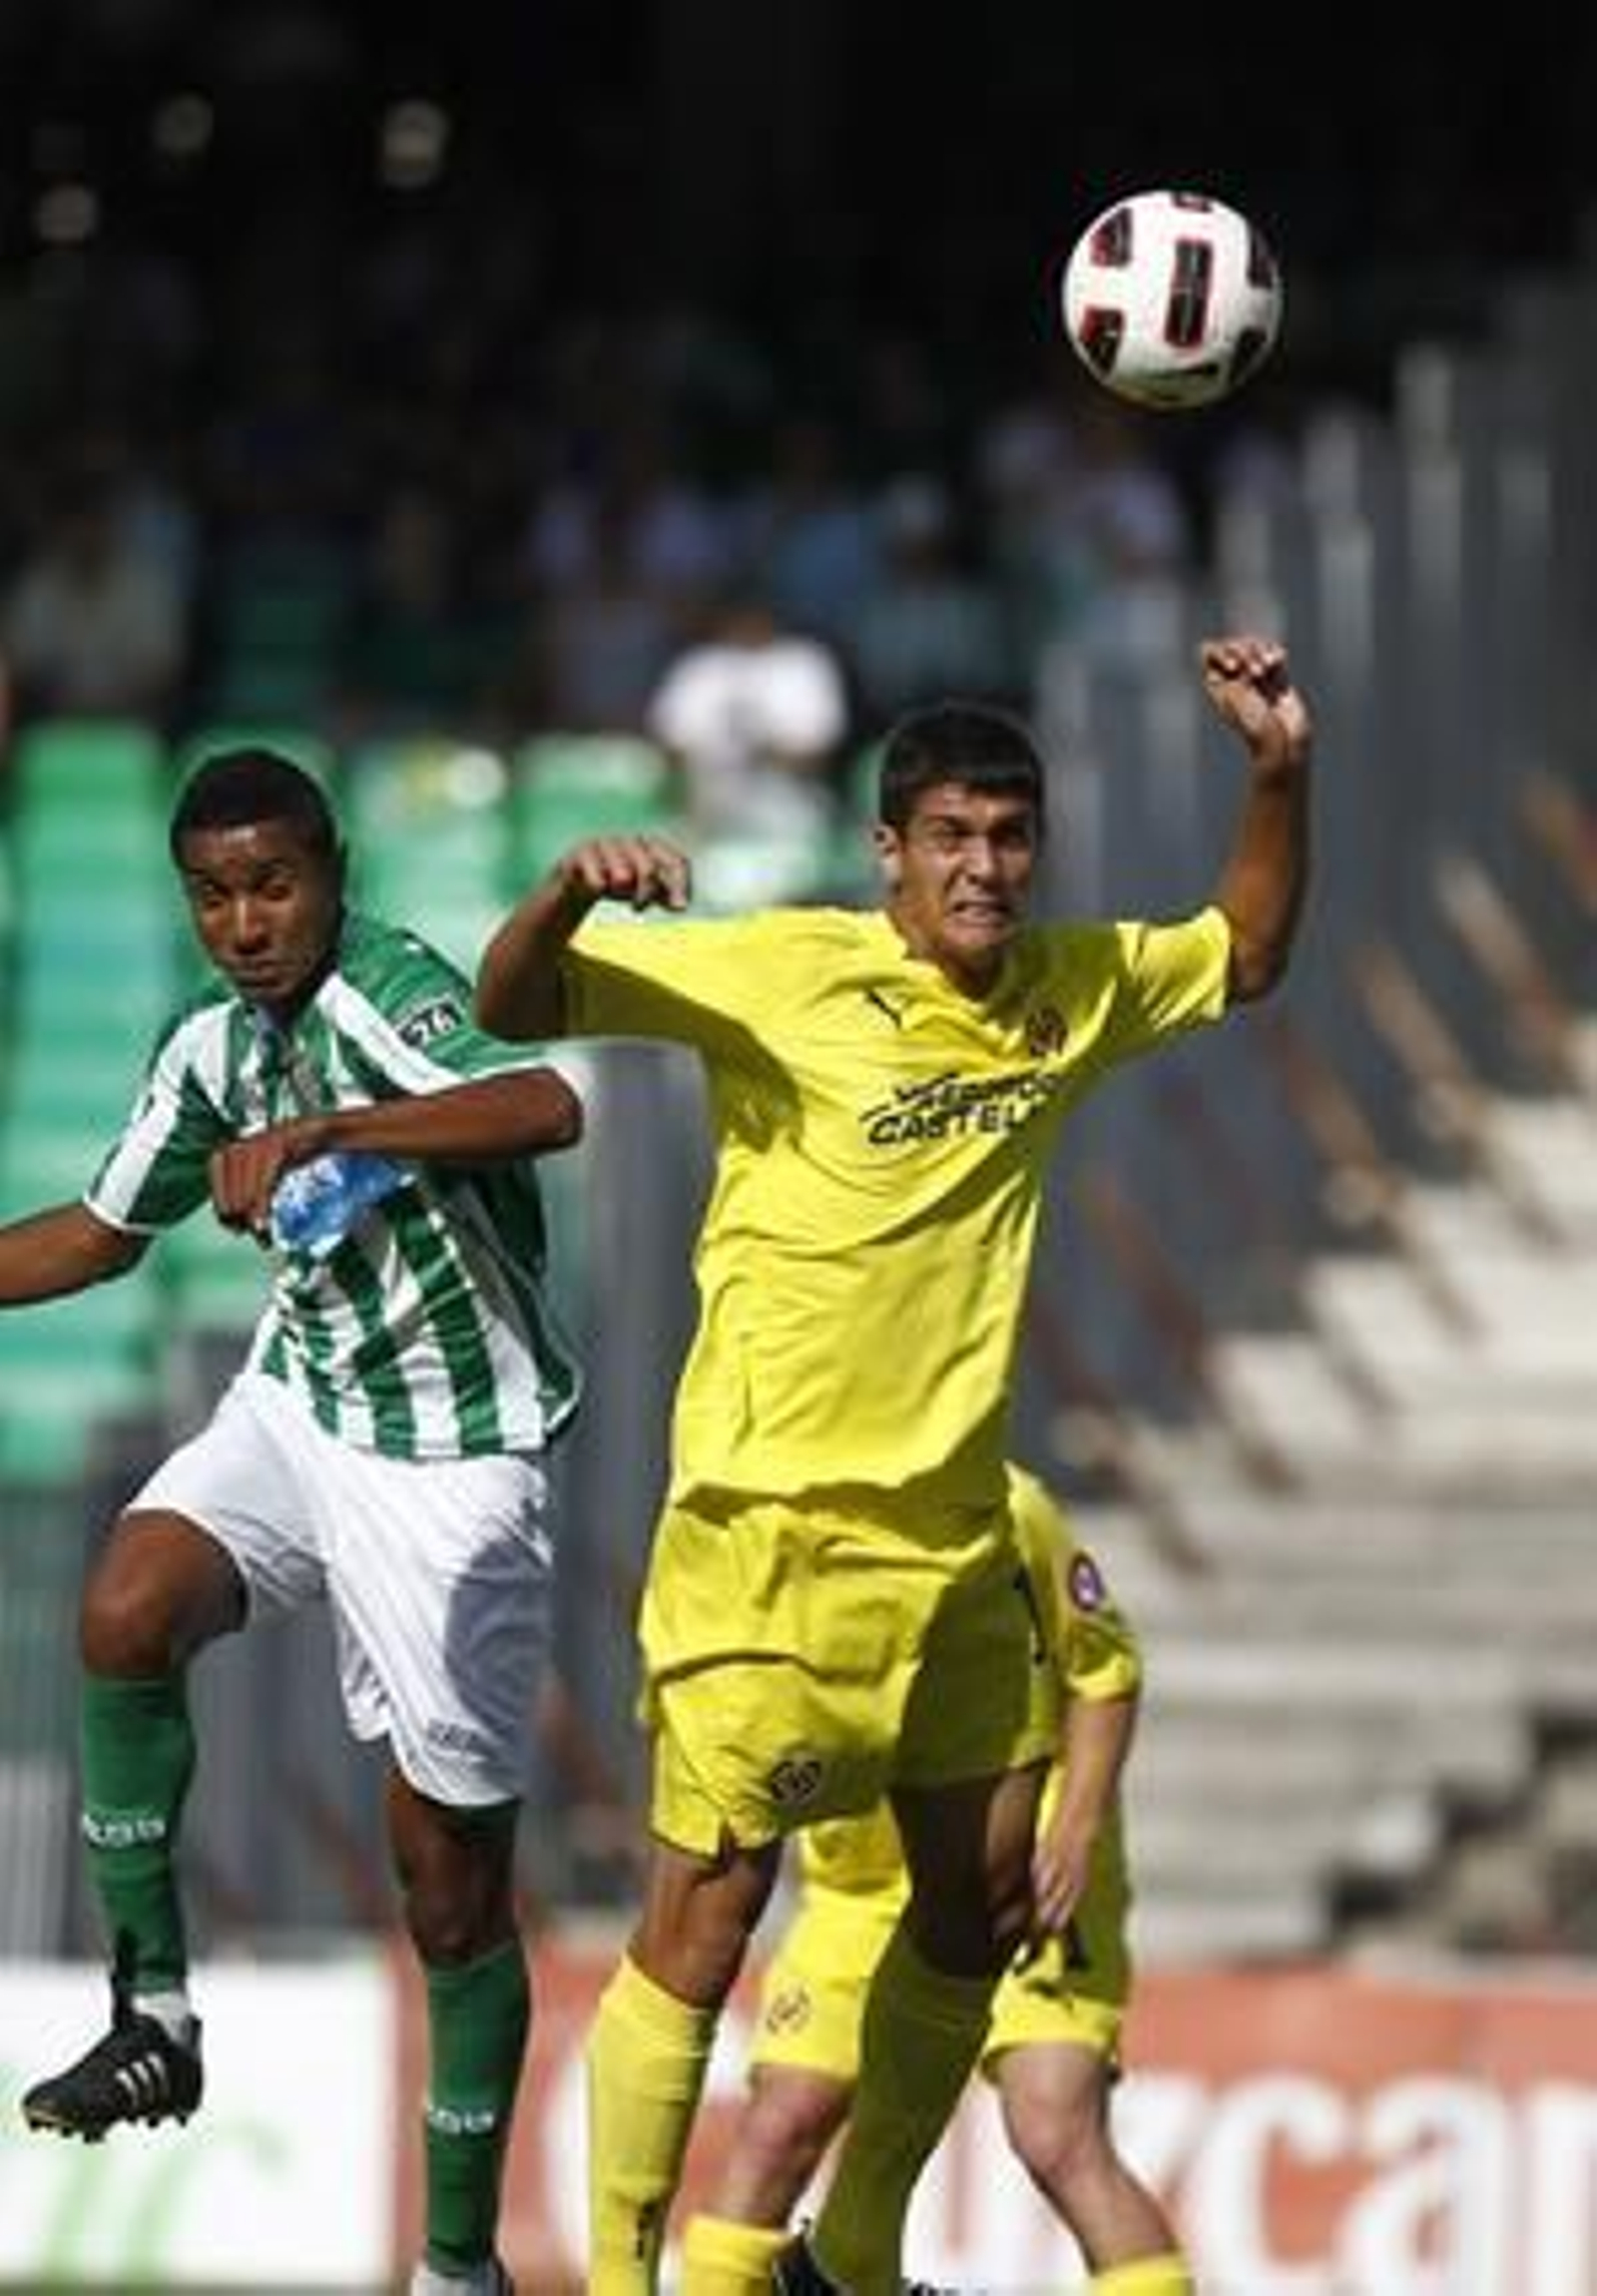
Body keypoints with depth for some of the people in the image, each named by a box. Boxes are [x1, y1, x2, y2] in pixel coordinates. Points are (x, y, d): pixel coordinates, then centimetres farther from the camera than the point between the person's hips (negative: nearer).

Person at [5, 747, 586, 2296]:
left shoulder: (384, 989, -17)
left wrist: (322, 1134, -43)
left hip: (449, 1459, -6)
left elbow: (545, 1109, -37)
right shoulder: (211, 1051, 6)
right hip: (296, 1406, 6)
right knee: (126, 1612, -25)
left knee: (448, 1862, 0)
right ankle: (155, 2011, -13)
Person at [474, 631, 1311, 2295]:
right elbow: (512, 1008, -15)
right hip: (772, 1521, -7)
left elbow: (1246, 956, 25)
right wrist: (564, 898, -36)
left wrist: (1277, 772, 9)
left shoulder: (1071, 994, 6)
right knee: (704, 1912, -8)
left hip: (953, 1526, 7)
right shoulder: (783, 972, -11)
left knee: (982, 1904, 14)